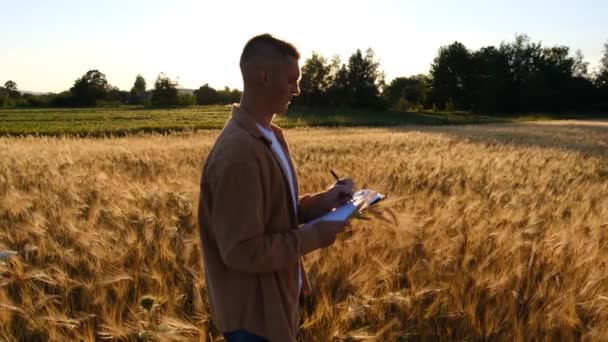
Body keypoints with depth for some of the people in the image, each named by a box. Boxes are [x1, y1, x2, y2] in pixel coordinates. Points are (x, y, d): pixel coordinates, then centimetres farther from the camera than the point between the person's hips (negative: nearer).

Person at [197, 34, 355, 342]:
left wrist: (323, 202, -2)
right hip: (254, 312, -9)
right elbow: (244, 251, -26)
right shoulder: (238, 153, -28)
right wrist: (313, 237, -19)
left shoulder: (271, 135, 3)